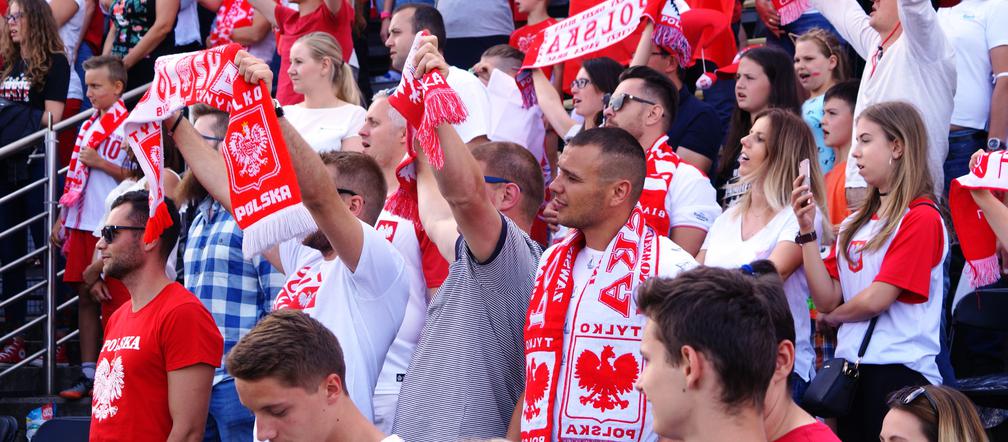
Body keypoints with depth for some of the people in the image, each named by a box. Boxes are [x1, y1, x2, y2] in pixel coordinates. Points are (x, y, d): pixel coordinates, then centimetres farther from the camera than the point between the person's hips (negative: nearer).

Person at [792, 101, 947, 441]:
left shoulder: (922, 218, -8)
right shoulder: (856, 223, 15)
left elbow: (877, 299, -14)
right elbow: (826, 300, 6)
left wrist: (833, 317, 5)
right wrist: (807, 230, -1)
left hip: (897, 370, -7)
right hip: (850, 365, 8)